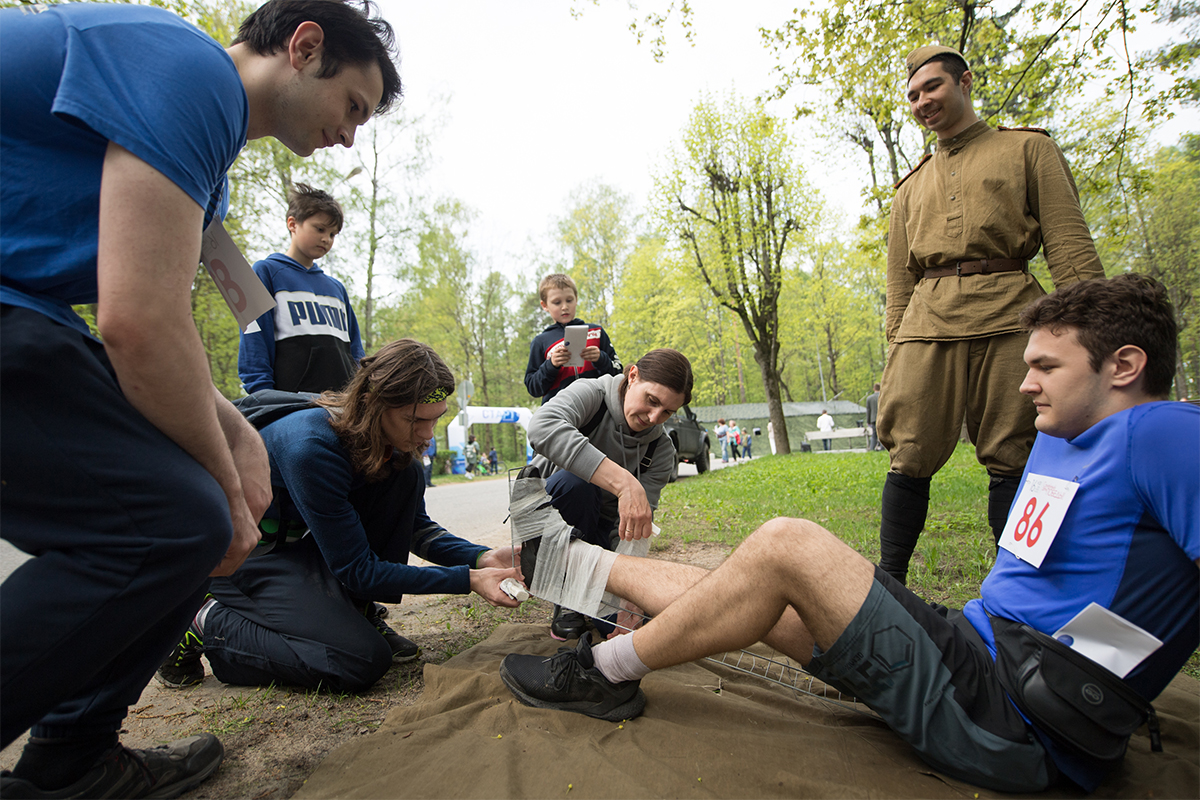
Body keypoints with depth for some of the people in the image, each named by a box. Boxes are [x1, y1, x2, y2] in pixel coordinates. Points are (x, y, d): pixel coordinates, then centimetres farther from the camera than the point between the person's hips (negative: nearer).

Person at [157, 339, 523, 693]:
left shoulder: (394, 441, -10)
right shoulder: (311, 447, -33)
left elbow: (415, 526, 1)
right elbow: (355, 569, -26)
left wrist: (481, 557, -17)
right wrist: (468, 579, -29)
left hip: (299, 544, 8)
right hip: (247, 558, -7)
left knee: (406, 475, -12)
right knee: (364, 660, -21)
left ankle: (357, 613, -1)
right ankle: (209, 625, -2)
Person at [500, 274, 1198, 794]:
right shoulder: (1054, 440, 16)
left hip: (1004, 714, -8)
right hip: (976, 647, 8)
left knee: (785, 546, -22)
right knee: (746, 595, 3)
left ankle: (606, 673, -6)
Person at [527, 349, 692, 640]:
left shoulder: (661, 450, -9)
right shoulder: (590, 395, -21)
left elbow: (636, 525, -18)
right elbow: (542, 427, -45)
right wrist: (624, 482, -53)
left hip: (600, 530, 3)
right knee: (573, 480, -36)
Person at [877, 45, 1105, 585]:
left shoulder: (1029, 149, 16)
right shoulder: (912, 187, 25)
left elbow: (1070, 246, 4)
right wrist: (895, 350, 8)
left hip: (1008, 316, -2)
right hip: (927, 322, 2)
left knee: (1011, 458, -2)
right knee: (910, 456, -5)